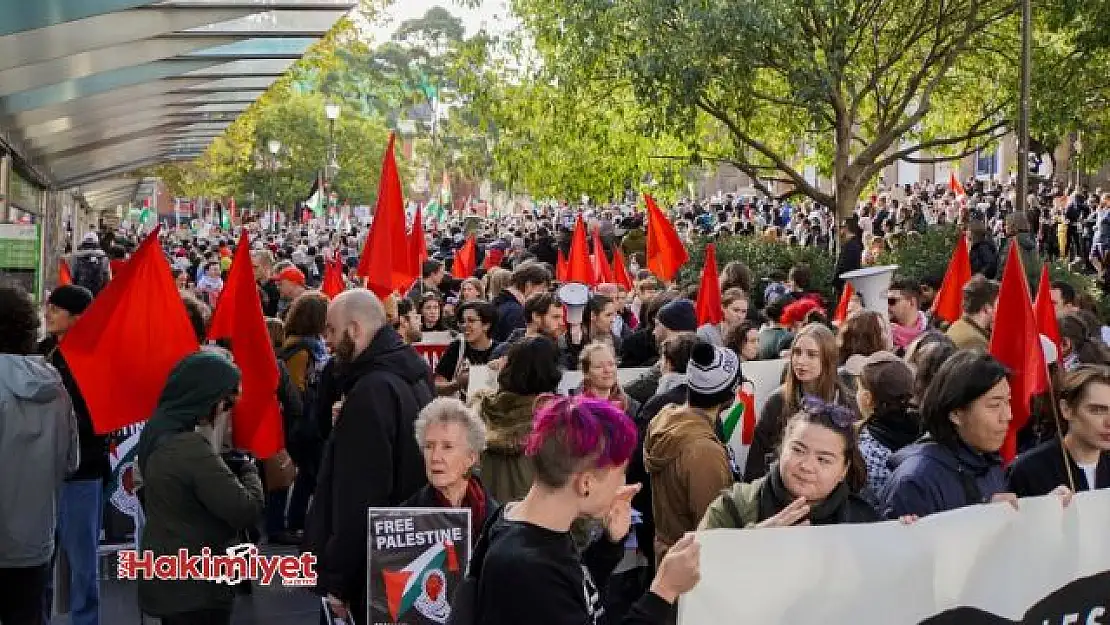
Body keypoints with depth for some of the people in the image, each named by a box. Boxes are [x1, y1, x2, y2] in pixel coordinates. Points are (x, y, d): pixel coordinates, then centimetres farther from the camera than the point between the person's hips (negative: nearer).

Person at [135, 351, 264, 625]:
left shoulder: (160, 431, 4)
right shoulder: (191, 448, -25)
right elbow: (247, 511, -22)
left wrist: (230, 466, -3)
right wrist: (248, 468, -6)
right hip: (195, 587, -9)